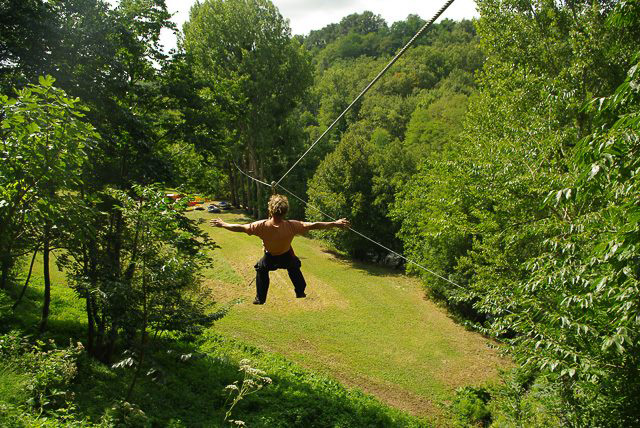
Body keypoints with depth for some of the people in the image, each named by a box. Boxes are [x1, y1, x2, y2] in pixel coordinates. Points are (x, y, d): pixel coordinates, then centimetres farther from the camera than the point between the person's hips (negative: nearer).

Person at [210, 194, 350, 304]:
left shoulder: (262, 226, -37)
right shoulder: (291, 226, -36)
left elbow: (240, 228, -27)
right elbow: (314, 225, -31)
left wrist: (222, 224, -11)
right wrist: (335, 224, -23)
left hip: (270, 258, -1)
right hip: (287, 257, 1)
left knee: (261, 270, 28)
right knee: (294, 269, 32)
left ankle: (260, 298, 31)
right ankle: (300, 292, 44)